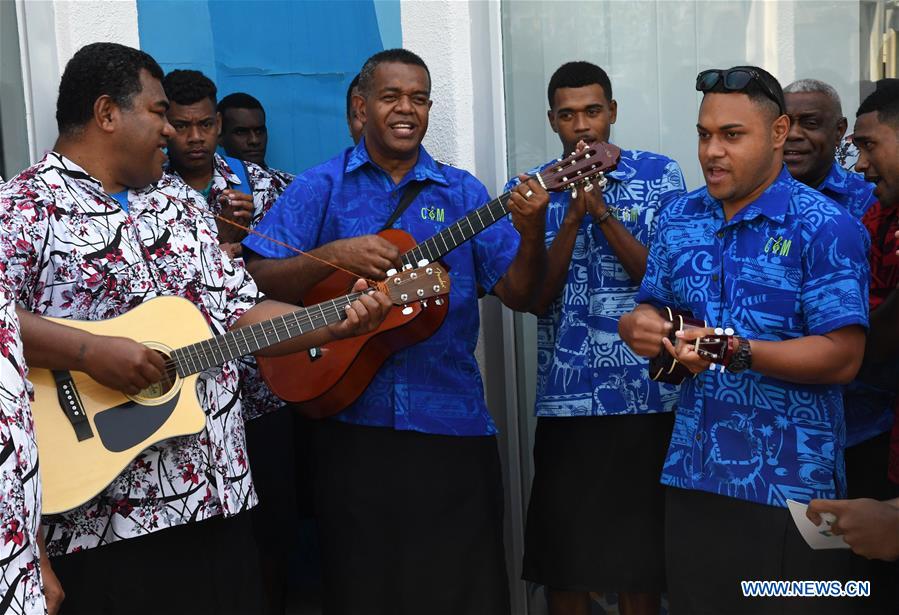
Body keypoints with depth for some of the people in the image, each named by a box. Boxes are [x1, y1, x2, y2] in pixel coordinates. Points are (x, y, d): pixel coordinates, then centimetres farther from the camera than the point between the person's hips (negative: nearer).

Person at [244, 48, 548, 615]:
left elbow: (518, 294, 2)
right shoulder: (321, 187, 3)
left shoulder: (461, 192, 7)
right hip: (352, 422, -1)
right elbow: (257, 283, -5)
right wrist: (335, 256, -19)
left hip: (451, 424, 1)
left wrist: (531, 230, -16)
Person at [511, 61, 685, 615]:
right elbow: (538, 298, -4)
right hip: (567, 399, 1)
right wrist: (572, 215, -15)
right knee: (564, 554, 8)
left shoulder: (660, 174, 3)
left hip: (649, 395, -1)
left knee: (643, 550, 8)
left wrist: (602, 211, -15)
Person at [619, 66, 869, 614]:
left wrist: (737, 352, -28)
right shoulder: (680, 218, 8)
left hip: (790, 483, -5)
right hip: (692, 473, 5)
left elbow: (843, 357, -17)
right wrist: (640, 325, -8)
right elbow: (653, 305, 16)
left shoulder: (824, 227, -11)